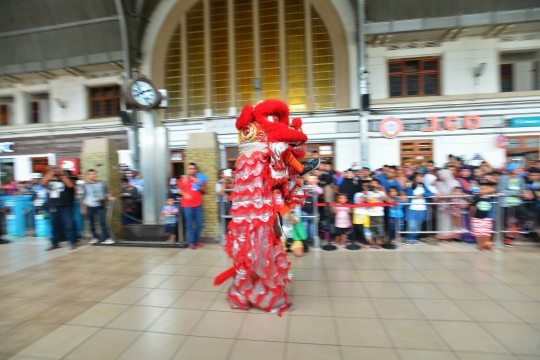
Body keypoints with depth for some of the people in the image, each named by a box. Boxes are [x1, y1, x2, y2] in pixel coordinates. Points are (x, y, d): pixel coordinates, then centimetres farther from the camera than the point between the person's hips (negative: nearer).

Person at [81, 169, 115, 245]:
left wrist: (110, 197, -11)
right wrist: (83, 207, 6)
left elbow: (106, 192, 9)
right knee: (92, 223, 10)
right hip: (90, 207, 1)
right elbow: (84, 198, 6)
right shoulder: (86, 185, 1)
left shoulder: (101, 183, 1)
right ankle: (94, 237, 24)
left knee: (102, 222, -5)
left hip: (100, 207, -1)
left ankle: (106, 238, -1)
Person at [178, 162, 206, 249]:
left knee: (199, 224, 9)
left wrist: (200, 184, -9)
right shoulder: (183, 179, 4)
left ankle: (197, 241, 24)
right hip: (187, 205, -3)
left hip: (198, 205, 3)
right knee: (189, 225, 0)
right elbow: (180, 190, 6)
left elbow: (204, 190, 8)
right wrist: (185, 194, -13)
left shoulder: (199, 179, 9)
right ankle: (191, 242, 8)